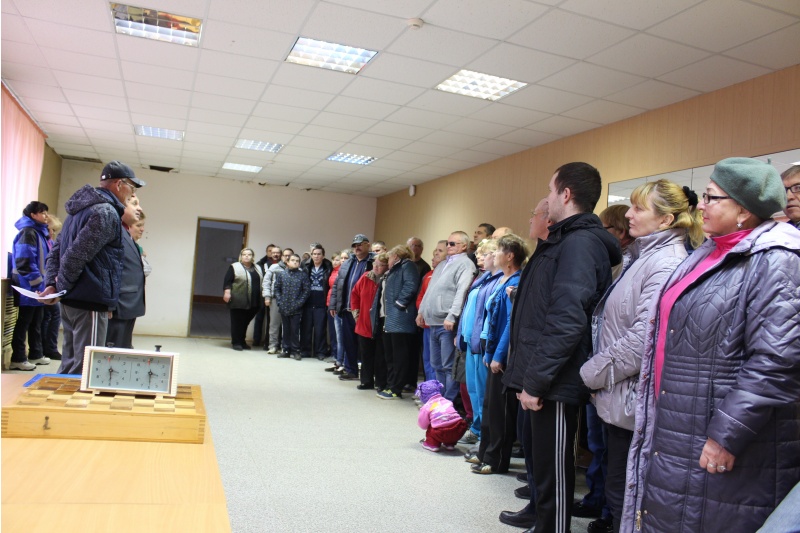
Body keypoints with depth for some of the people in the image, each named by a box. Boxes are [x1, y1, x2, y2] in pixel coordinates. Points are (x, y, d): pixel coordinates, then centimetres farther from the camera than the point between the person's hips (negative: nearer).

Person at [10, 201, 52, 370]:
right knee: (24, 322, -4)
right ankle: (18, 358, 2)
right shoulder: (28, 232, -13)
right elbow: (25, 260, -22)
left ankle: (36, 354, 24)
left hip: (38, 285, 9)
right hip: (29, 286, -9)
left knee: (36, 322, 15)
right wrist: (36, 280, -21)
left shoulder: (40, 232, 16)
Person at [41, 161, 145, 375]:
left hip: (71, 300, 10)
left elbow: (57, 249, 16)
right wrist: (62, 286, -7)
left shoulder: (82, 207, 17)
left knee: (70, 363, 18)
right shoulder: (106, 213, -16)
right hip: (90, 301, -10)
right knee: (85, 367, -4)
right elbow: (77, 254, -22)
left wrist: (52, 283, 6)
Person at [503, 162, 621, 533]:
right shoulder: (562, 240, 15)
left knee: (553, 472, 3)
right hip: (543, 380, 10)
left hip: (554, 384, -10)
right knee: (546, 467, 20)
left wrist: (535, 381, -21)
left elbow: (566, 322, -25)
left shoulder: (580, 242, -16)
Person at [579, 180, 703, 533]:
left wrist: (591, 373, -14)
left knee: (622, 491, 4)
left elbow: (644, 339, -24)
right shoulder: (641, 256, 13)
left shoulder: (666, 264, -18)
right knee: (617, 482, 21)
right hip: (616, 391, 9)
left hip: (631, 395, -9)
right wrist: (597, 373, 13)